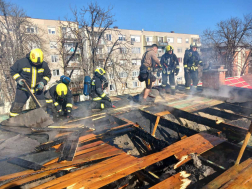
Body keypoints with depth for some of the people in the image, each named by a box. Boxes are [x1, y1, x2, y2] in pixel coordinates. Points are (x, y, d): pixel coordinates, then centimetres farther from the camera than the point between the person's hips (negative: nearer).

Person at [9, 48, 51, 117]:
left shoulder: (44, 64, -9)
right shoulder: (22, 62, -16)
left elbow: (48, 75, 6)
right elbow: (13, 71, 0)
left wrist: (43, 82, -12)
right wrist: (18, 79, -17)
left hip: (38, 89, 2)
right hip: (23, 89, -2)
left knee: (42, 106, 1)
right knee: (17, 106, 3)